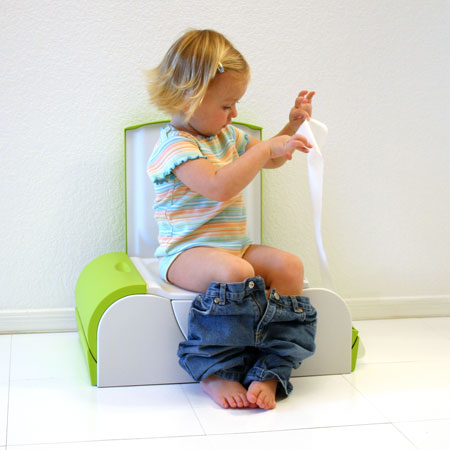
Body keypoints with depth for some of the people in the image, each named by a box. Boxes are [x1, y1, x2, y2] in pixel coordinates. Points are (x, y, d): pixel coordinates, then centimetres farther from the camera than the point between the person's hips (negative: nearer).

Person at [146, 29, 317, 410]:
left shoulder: (226, 135, 15)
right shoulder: (176, 145, -14)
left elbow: (268, 160, 30)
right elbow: (219, 186, -31)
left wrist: (291, 128, 13)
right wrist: (265, 149, -26)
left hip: (233, 246, 8)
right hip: (186, 253, -8)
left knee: (290, 266, -17)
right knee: (234, 272, -38)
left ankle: (269, 372, -16)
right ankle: (214, 372, -21)